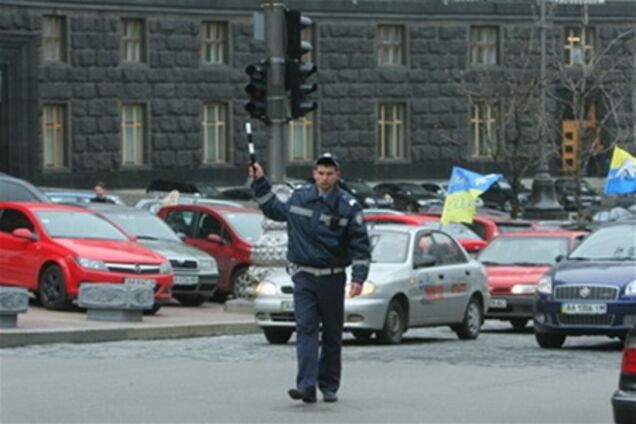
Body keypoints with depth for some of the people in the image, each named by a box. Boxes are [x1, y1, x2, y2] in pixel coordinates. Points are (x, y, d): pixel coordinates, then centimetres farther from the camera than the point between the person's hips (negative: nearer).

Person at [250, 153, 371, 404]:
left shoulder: (348, 206, -4)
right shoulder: (299, 197, 5)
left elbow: (360, 245, -3)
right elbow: (274, 209, 25)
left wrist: (358, 278, -13)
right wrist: (260, 182, 20)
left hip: (332, 278, -1)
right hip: (303, 275, 1)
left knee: (332, 334, 7)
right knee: (306, 329, -11)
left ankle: (329, 386, 18)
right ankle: (307, 386, -20)